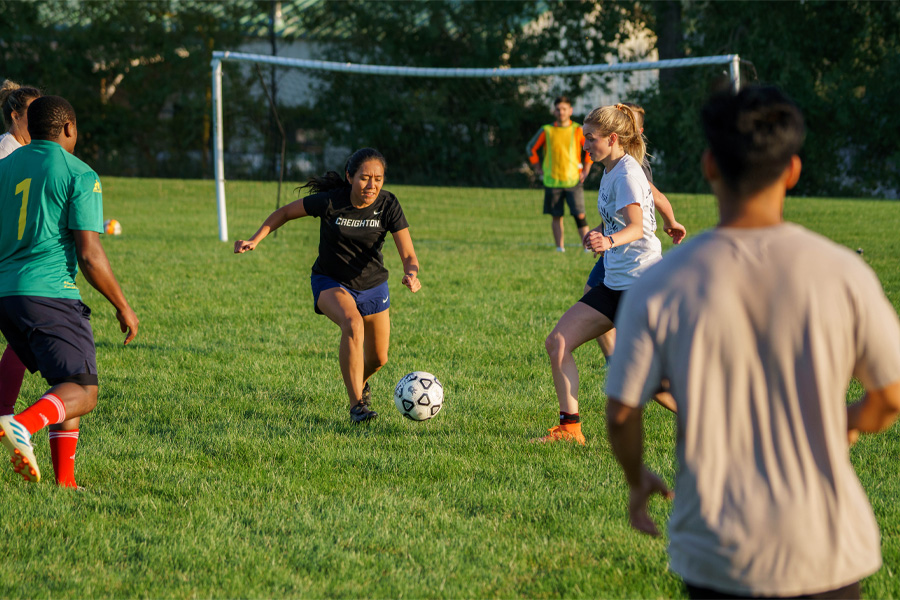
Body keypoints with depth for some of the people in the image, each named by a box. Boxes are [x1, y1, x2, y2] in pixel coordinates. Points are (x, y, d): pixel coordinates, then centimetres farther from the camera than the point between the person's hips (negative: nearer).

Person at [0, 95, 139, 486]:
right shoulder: (79, 175, -3)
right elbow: (89, 255, -10)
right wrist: (123, 307, 0)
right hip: (49, 293, -7)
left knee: (67, 383, 18)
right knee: (82, 392, -7)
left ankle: (65, 481, 10)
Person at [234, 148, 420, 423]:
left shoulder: (388, 205, -18)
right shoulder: (330, 201, -24)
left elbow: (408, 255, -20)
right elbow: (286, 212, -8)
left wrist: (411, 274, -42)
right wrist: (255, 240, -16)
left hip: (373, 286, 3)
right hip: (331, 283, -3)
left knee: (378, 359, 12)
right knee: (353, 324, -35)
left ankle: (360, 383, 51)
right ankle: (356, 405, -30)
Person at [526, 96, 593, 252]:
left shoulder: (578, 130, 1)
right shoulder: (546, 131, 2)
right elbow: (531, 148, 14)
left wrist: (585, 170, 6)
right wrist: (539, 169, 9)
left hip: (573, 180, -1)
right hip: (552, 181, 1)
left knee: (580, 215, -10)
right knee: (557, 216, 3)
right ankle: (560, 248, 9)